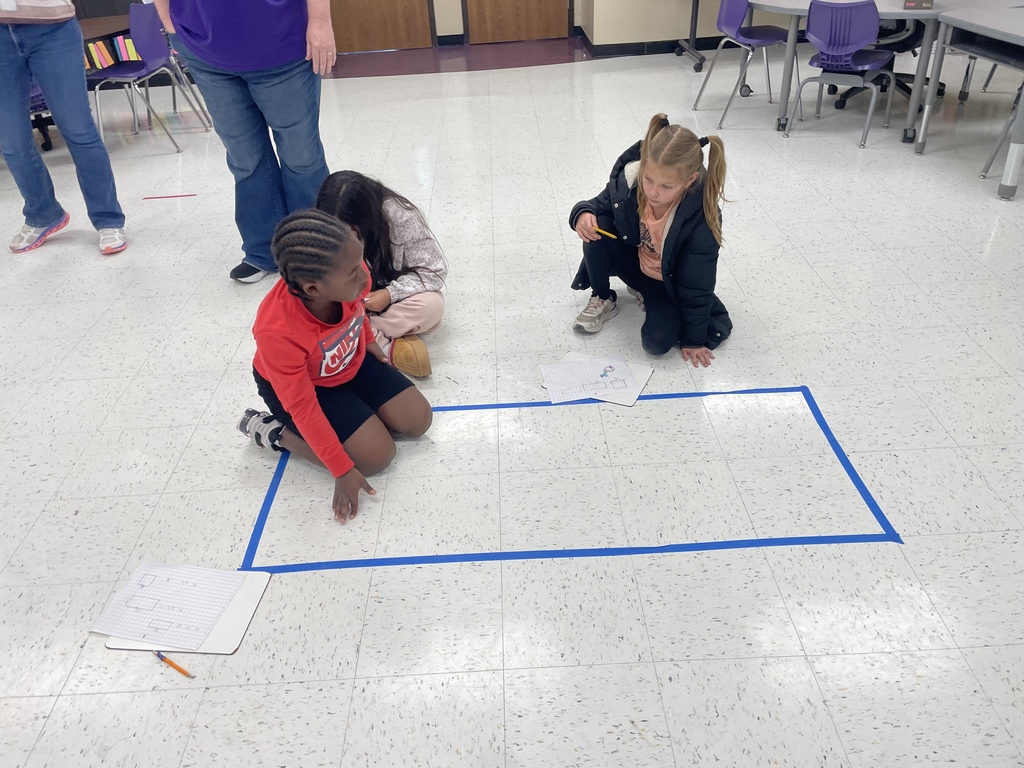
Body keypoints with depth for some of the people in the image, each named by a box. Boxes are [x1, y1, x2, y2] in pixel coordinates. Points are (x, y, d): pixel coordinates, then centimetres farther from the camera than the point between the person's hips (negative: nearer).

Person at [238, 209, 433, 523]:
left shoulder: (348, 278, -30)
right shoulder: (278, 331, -41)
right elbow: (303, 408, -28)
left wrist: (367, 340, 17)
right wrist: (342, 471, -22)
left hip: (351, 362, 6)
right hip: (301, 386, -5)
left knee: (418, 421, 0)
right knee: (376, 455, -14)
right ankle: (273, 430, 1)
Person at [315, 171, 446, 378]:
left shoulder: (400, 216, -26)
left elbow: (433, 270, -20)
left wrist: (391, 294, -31)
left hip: (393, 299, -2)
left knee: (431, 305, -34)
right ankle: (389, 348, -27)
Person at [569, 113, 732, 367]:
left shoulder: (702, 217, -34)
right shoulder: (630, 177, -26)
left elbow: (696, 285, -23)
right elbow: (601, 205, -5)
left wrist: (694, 339, -14)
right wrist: (584, 213, -31)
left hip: (670, 282, -3)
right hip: (633, 259, 3)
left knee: (658, 341, -23)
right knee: (596, 229, -25)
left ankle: (649, 295, 12)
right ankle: (602, 299, -1)